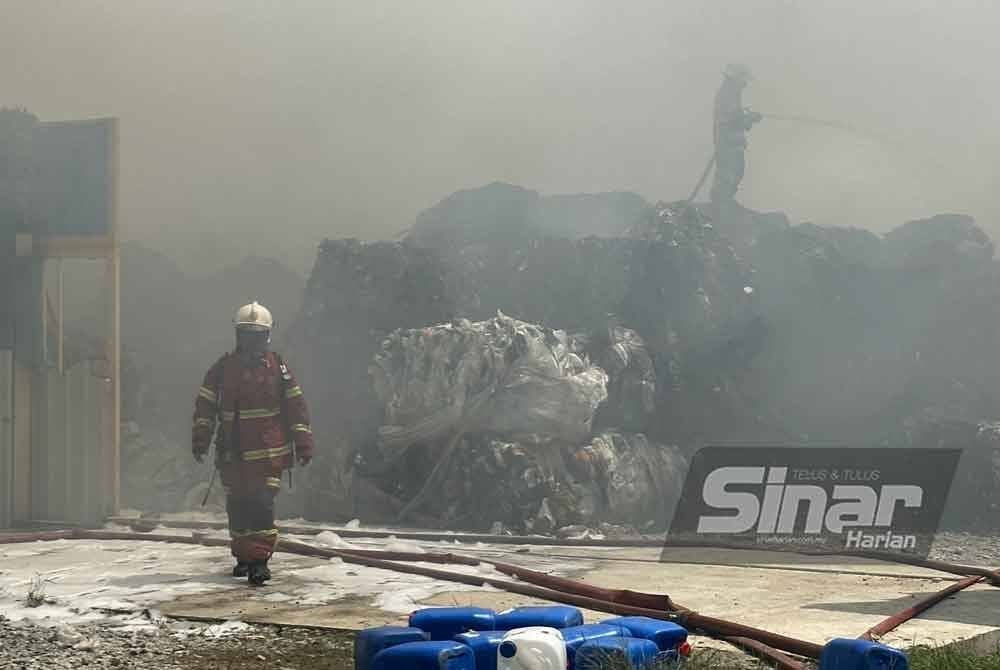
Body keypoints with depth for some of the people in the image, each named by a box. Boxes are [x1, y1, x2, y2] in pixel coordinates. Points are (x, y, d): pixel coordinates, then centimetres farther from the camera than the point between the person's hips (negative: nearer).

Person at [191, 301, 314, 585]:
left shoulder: (277, 367, 3)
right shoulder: (222, 368, 7)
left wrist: (303, 443, 2)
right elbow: (205, 405, 10)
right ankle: (243, 556, 23)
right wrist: (200, 439, 3)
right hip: (232, 453, 3)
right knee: (237, 506, 9)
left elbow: (296, 406, 5)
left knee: (262, 504, -12)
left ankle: (260, 559, -11)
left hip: (268, 452, -3)